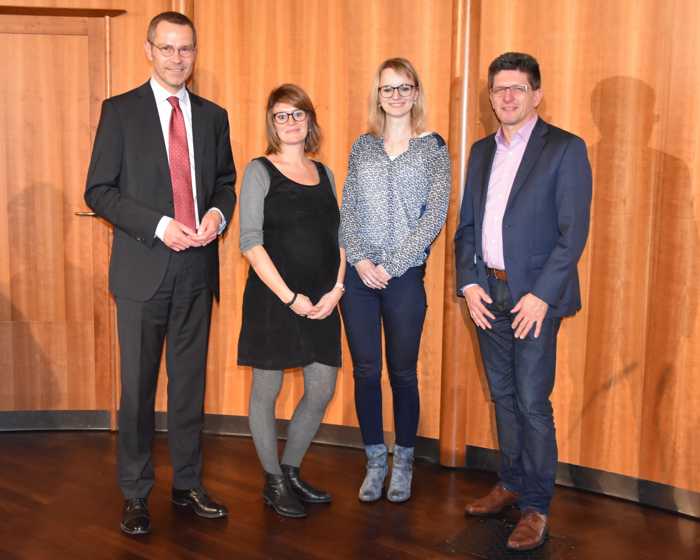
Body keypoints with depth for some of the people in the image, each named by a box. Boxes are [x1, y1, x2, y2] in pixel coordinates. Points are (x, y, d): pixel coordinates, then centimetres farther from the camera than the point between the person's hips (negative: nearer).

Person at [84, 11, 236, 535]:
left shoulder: (213, 116, 10)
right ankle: (135, 494, 19)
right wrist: (160, 226, -16)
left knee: (190, 383, 12)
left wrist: (217, 213, -6)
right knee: (138, 388, 5)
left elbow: (226, 182, 17)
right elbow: (99, 190, -4)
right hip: (143, 269, -3)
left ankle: (188, 484, 26)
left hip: (197, 269, 3)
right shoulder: (120, 111, 0)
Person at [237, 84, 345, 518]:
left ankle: (291, 470, 29)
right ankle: (274, 482, 23)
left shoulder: (324, 173, 12)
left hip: (322, 303, 5)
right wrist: (290, 297, -16)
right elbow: (251, 242, -11)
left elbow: (338, 237, 13)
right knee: (267, 390, 6)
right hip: (273, 299, -5)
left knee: (322, 391, 8)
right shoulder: (260, 171, -3)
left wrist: (336, 288, -2)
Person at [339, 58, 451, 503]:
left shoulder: (434, 148, 3)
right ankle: (375, 462, 20)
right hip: (359, 273, 3)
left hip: (406, 275, -2)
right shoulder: (363, 146, 11)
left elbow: (435, 215, -5)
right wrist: (360, 260, -8)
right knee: (365, 370, 6)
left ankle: (403, 463, 22)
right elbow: (347, 210, 7)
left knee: (403, 371, 5)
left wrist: (392, 265, -12)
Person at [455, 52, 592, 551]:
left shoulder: (565, 149, -5)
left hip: (534, 296, -5)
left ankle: (537, 507, 10)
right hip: (489, 293, 6)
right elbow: (467, 223, 13)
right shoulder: (482, 151, 13)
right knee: (503, 397, 15)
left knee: (532, 403, -3)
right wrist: (469, 283, 0)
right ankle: (511, 483, 30)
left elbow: (573, 231, -11)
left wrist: (541, 295, -17)